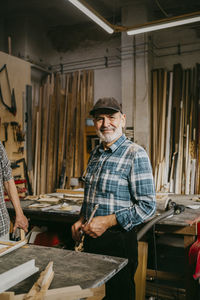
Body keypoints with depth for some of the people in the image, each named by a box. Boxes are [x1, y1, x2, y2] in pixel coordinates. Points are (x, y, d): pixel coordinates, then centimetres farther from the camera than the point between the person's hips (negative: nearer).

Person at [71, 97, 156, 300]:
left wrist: (107, 221, -21)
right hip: (91, 238, 7)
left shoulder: (135, 154, -16)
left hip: (119, 241, -7)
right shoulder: (95, 153, 8)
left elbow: (147, 206, -18)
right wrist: (82, 220, 5)